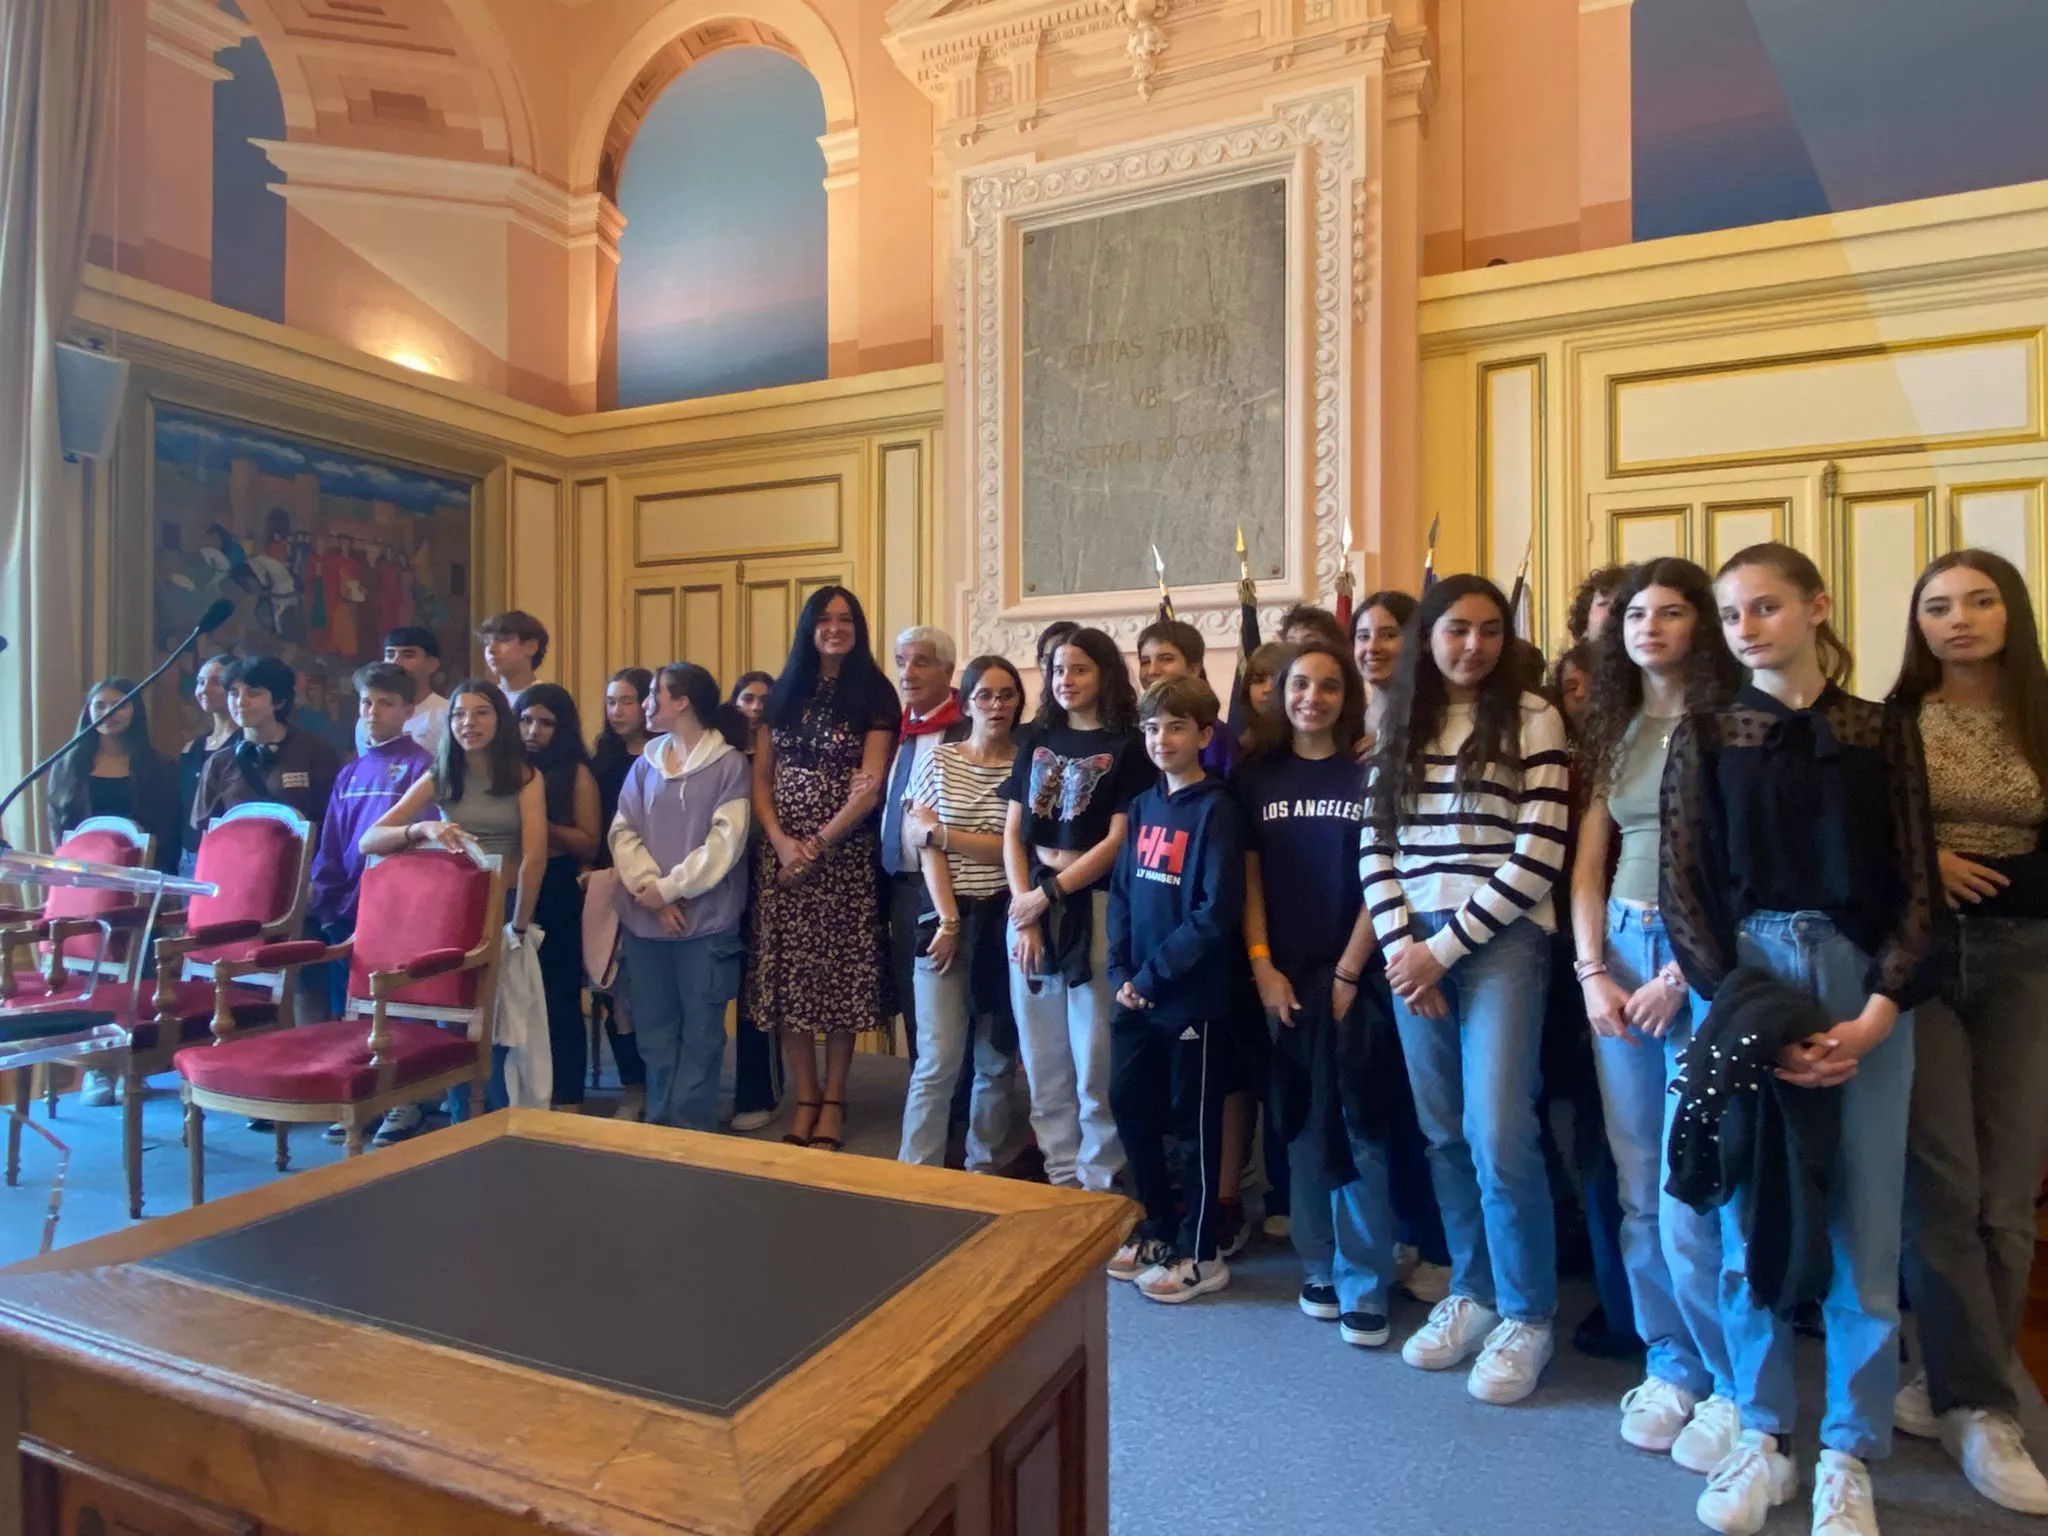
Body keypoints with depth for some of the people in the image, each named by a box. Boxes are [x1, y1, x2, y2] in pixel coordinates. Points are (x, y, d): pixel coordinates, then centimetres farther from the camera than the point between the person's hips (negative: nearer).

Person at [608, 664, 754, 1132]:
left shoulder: (730, 764, -4)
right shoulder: (645, 763, 12)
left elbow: (724, 844, -11)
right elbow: (623, 833, 4)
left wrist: (668, 888, -12)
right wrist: (649, 892, -10)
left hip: (706, 920, -5)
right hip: (645, 919, 5)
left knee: (700, 1034, 4)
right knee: (653, 1031, 12)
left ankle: (691, 1132, 15)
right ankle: (659, 1125, 25)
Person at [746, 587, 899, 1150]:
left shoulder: (875, 695, -1)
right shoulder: (784, 693, 11)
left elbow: (870, 787, -9)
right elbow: (760, 778, 7)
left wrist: (818, 845, -13)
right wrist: (780, 841, -8)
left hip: (846, 855, -3)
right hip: (781, 853, 3)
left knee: (839, 975, 1)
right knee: (789, 976, 3)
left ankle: (833, 1101, 14)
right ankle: (804, 1100, 14)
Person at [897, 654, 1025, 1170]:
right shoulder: (939, 761, 4)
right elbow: (927, 850, -2)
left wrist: (939, 832, -10)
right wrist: (948, 921, -11)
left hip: (1004, 920, 1)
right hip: (947, 916, -1)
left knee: (997, 1059, 8)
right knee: (939, 1060, -5)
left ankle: (985, 1170, 21)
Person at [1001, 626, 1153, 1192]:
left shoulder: (1128, 746, -1)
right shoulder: (1036, 741, 12)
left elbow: (1117, 840, -8)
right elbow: (1012, 832, 8)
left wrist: (1048, 894, -10)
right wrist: (1023, 902, -5)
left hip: (1093, 908, -4)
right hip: (1027, 904, 5)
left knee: (1094, 1059, 1)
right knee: (1042, 1058, 10)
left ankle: (1098, 1182, 17)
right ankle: (1060, 1176, 25)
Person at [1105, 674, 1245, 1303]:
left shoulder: (1216, 809, -10)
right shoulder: (1143, 807, 9)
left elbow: (1217, 911, -17)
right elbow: (1120, 892, 9)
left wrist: (1152, 973, -15)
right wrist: (1120, 972, -3)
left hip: (1191, 995, -6)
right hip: (1134, 992, 6)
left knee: (1195, 1122, 7)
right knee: (1130, 1107, 13)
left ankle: (1201, 1255, 23)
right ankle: (1157, 1229, 33)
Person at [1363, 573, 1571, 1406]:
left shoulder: (1531, 719, -1)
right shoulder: (1398, 724, 12)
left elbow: (1539, 853, -9)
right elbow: (1375, 846, 7)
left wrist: (1445, 945, -11)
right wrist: (1401, 943, -6)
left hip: (1502, 939, -4)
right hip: (1412, 943, 4)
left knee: (1498, 1134, -7)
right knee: (1443, 1133, 10)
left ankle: (1527, 1315, 14)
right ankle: (1471, 1292, 27)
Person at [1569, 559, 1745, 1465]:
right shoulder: (1614, 730, 13)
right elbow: (1588, 863, 10)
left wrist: (1681, 974, -14)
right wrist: (1593, 972, -1)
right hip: (1620, 951, 6)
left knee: (1692, 1195, -4)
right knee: (1639, 1187, 11)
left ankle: (1737, 1385, 16)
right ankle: (1673, 1366, 26)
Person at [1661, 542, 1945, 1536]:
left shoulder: (1883, 729, 6)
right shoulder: (1704, 735, 5)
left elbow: (1916, 881, 2)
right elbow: (1681, 886, -2)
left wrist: (1877, 1013, -12)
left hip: (1864, 985, 0)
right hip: (1739, 980, 0)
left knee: (1863, 1221, 4)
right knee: (1749, 1216, 6)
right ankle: (1762, 1437, 22)